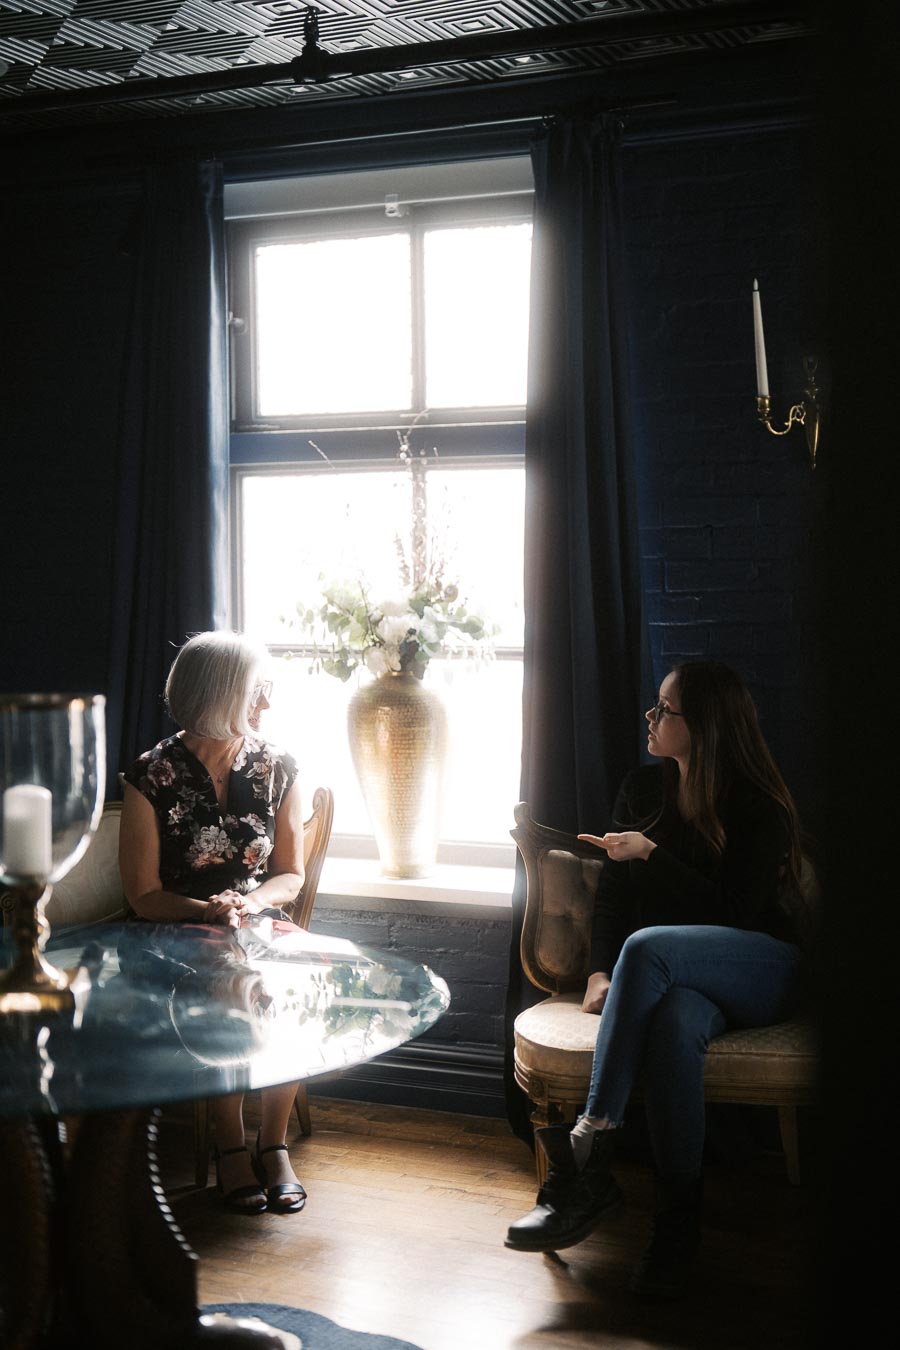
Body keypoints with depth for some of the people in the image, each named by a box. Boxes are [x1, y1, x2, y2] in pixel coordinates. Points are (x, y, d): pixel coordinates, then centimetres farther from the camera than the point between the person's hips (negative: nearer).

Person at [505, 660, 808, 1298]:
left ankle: (591, 1146, -39)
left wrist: (650, 853, -19)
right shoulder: (645, 786, 10)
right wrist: (603, 971, -4)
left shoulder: (760, 807, -7)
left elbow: (733, 912, -14)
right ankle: (678, 1220, -35)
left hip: (760, 970, -4)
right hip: (679, 975, 4)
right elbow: (614, 891, 11)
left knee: (648, 946, -37)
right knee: (673, 1022, -37)